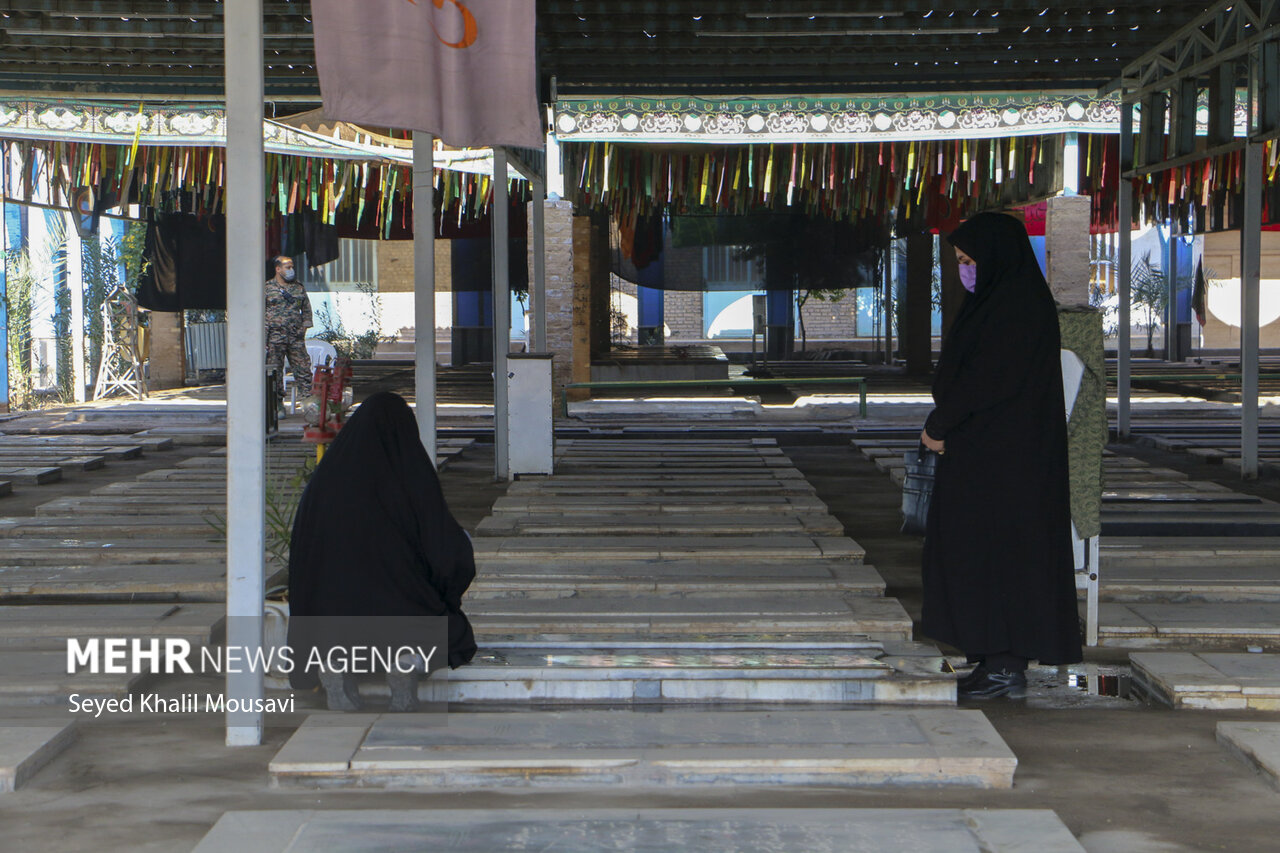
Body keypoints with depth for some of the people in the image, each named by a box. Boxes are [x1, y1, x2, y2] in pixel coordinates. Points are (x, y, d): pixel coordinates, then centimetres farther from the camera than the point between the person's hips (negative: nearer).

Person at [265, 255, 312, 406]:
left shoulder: (299, 287, 13)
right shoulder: (267, 288, 2)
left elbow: (307, 308, 21)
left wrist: (305, 325, 8)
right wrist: (264, 330, -6)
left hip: (296, 335, 3)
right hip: (275, 335, -3)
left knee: (303, 368, -1)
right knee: (275, 371, -1)